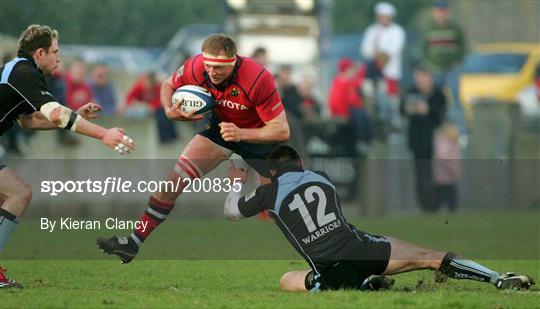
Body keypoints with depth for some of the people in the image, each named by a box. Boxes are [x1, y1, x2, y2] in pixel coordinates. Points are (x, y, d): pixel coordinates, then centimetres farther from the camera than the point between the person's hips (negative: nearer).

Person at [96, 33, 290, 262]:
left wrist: (241, 133, -44)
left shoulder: (259, 79, -36)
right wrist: (170, 111, -23)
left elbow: (282, 130, -32)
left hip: (259, 135, -3)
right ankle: (133, 243, -4)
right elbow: (168, 85, -2)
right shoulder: (196, 67, -25)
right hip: (221, 124, 3)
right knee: (175, 178, -9)